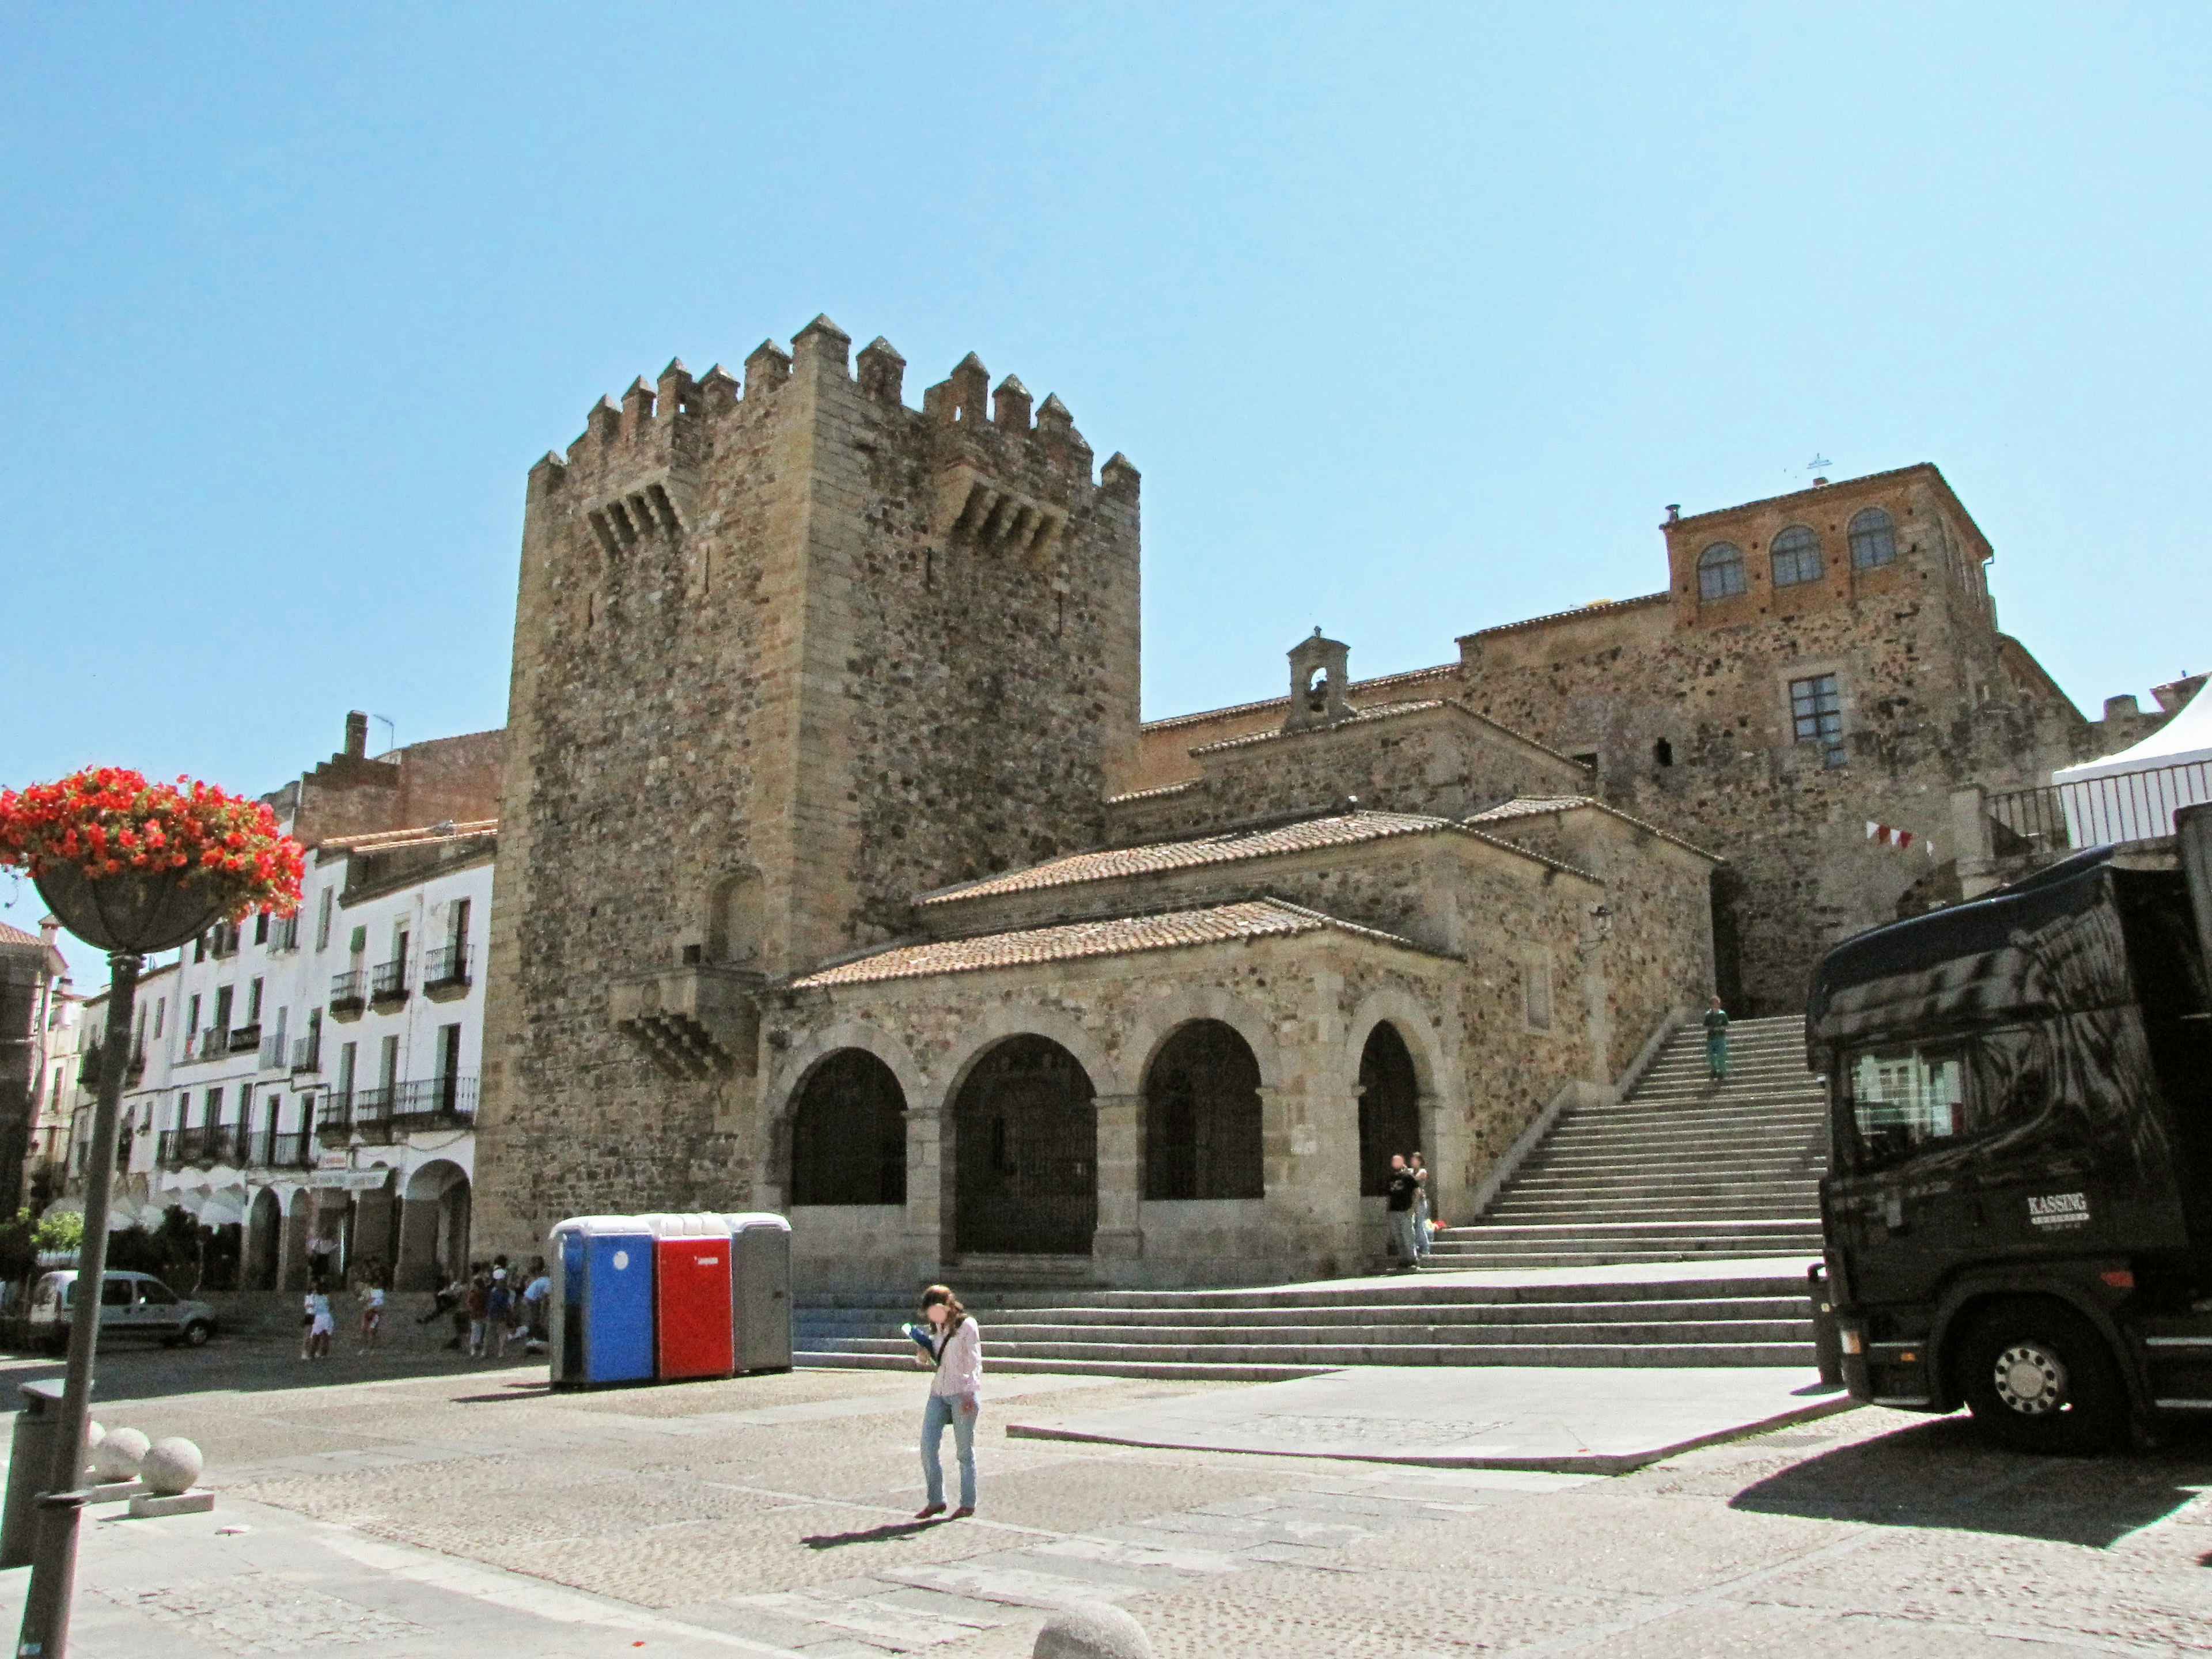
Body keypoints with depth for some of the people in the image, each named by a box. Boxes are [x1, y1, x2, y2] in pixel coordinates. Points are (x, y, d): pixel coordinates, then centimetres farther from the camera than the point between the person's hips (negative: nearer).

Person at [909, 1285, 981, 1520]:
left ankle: (968, 1504, 12)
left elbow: (974, 1361, -8)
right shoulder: (936, 1329, 14)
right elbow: (930, 1359, 22)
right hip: (938, 1394, 6)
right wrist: (922, 1354, -1)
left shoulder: (967, 1325, -5)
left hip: (962, 1394, -6)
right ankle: (936, 1501, 10)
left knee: (964, 1451, 2)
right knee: (927, 1447, -1)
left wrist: (970, 1394, -16)